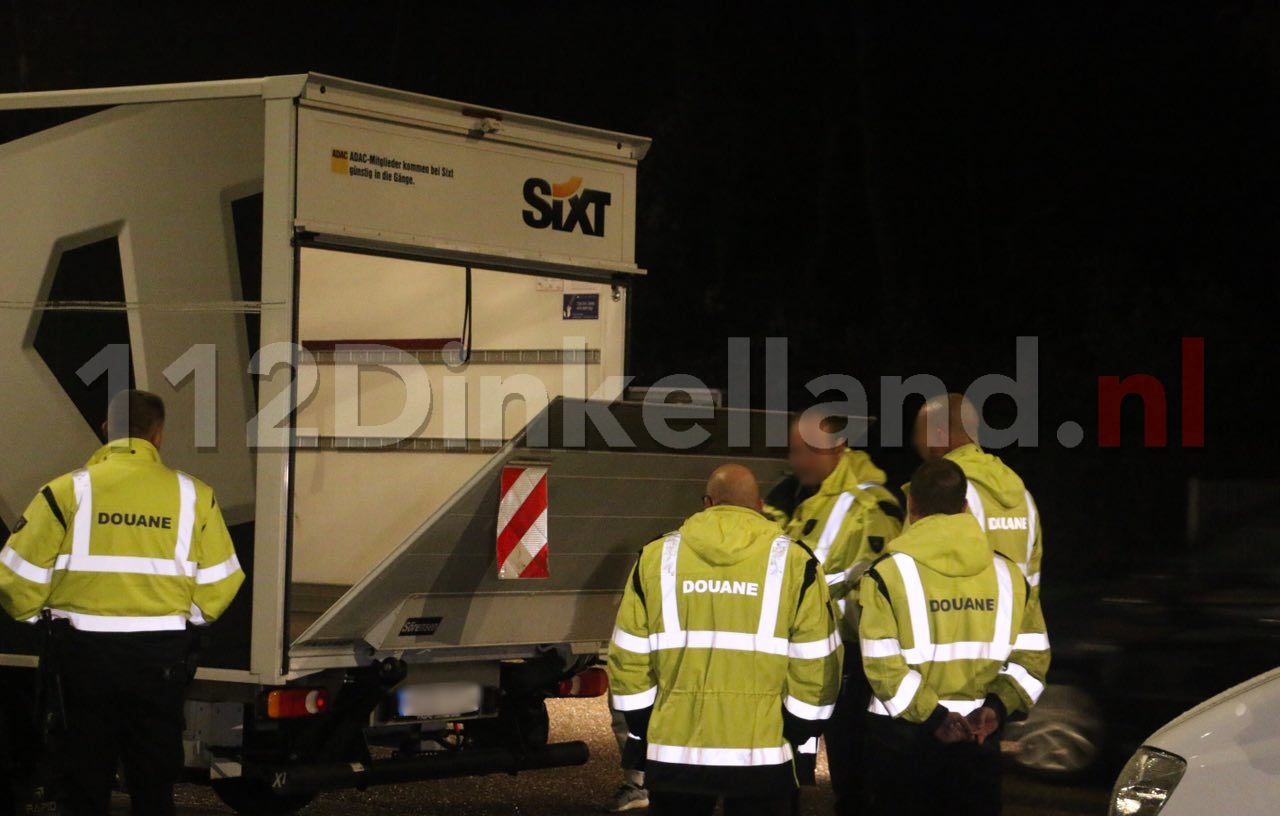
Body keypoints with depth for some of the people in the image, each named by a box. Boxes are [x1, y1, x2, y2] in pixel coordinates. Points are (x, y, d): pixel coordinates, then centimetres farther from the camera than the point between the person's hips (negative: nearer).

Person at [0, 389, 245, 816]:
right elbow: (220, 582, -1)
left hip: (87, 650, -1)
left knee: (86, 773, 13)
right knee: (155, 779, 14)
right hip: (161, 653, 1)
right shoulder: (192, 494, -4)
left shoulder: (69, 490, -8)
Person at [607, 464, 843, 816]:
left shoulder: (657, 556, 2)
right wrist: (802, 741, 6)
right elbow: (815, 666, -4)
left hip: (674, 750, 1)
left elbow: (629, 658, 3)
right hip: (763, 753, -1)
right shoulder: (793, 561, -3)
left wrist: (643, 734, 14)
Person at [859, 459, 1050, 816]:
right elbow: (1032, 654, 2)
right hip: (978, 732, 3)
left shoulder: (890, 572, -9)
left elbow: (881, 662, -16)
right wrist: (999, 706, -3)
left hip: (902, 734, -3)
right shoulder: (1006, 571, 4)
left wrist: (929, 715, -12)